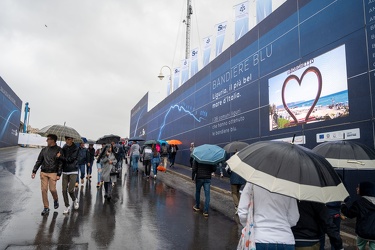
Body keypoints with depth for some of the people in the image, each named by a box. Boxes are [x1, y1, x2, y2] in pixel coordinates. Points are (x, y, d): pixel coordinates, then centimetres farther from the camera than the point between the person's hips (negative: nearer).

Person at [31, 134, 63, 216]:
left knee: (52, 189, -8)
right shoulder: (44, 150, 11)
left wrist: (58, 174, -11)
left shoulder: (58, 150, -3)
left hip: (53, 173, -4)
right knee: (44, 190, 0)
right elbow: (39, 161, 15)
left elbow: (60, 163, -6)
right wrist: (34, 171, 8)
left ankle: (56, 200, 25)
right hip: (43, 173, 4)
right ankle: (46, 208, 11)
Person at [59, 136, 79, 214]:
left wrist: (60, 157, -13)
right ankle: (67, 207, 16)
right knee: (64, 190, 2)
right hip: (65, 171, 4)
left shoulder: (75, 148, -8)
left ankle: (75, 200, 24)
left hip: (73, 171, -4)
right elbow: (62, 159, 10)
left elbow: (70, 159, -14)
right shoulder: (64, 148, 8)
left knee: (70, 190, -7)